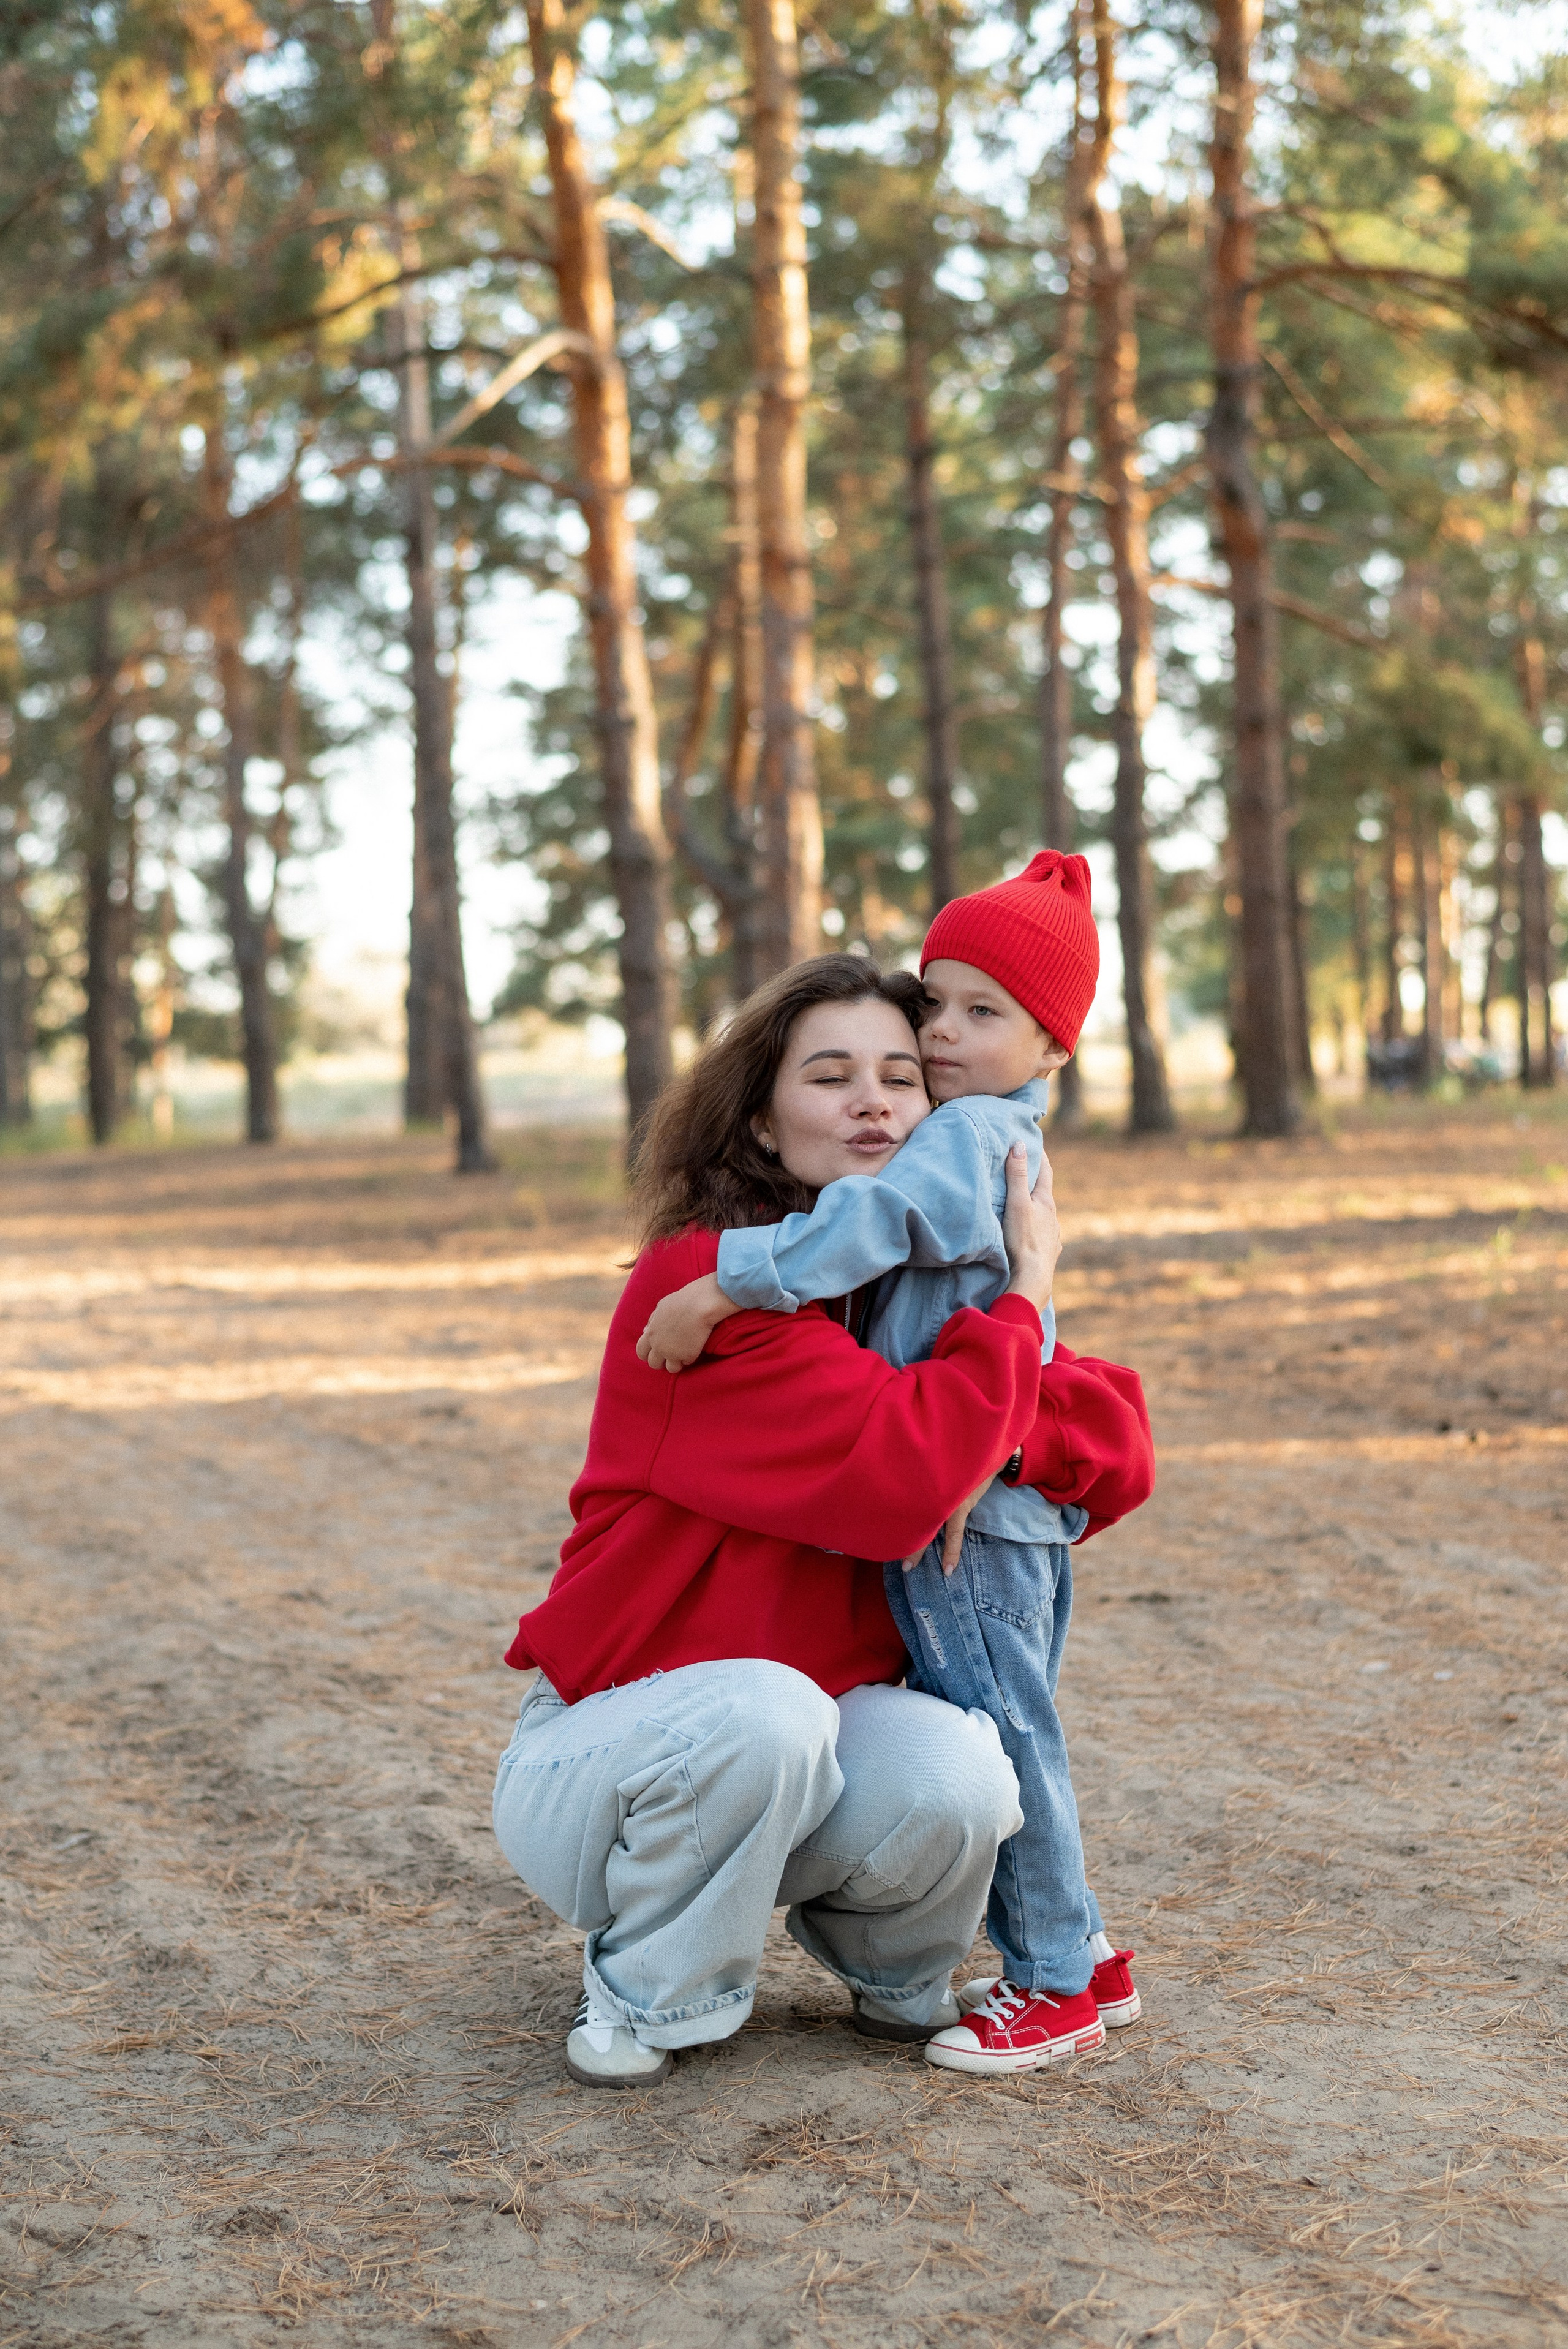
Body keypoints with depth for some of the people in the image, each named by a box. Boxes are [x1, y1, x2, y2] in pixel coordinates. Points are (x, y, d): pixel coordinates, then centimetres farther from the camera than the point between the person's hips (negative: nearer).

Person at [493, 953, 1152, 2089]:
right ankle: (654, 1992, -8)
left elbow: (1114, 1449, 3)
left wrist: (1005, 1441, -19)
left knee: (958, 1780, -28)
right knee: (764, 1713, -38)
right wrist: (1027, 1293, -19)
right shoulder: (710, 1277, -19)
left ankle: (889, 1965, 7)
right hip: (613, 1758, -5)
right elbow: (899, 1476, -31)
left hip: (814, 1743, 5)